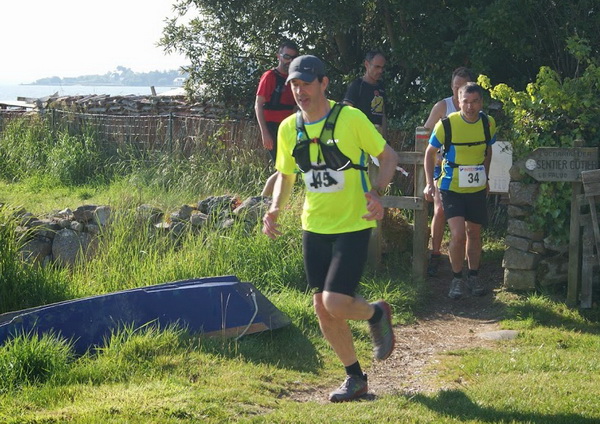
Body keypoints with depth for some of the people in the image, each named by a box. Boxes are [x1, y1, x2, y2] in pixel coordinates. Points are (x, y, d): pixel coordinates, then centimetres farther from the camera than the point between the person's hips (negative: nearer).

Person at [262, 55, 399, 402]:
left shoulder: (351, 118, -13)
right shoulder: (289, 128, 2)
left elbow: (389, 157, -4)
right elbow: (285, 176, 15)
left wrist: (377, 192, -21)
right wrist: (275, 209, -3)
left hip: (353, 226, -5)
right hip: (314, 227, 6)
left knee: (336, 304, -15)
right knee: (322, 308, 7)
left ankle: (377, 314, 19)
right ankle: (355, 378, 24)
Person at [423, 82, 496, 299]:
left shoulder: (488, 124, -5)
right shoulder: (447, 124, -17)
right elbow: (430, 152, -4)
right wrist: (429, 183, -12)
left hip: (477, 189, 4)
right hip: (451, 188, -4)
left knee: (474, 233, 13)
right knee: (458, 234, -15)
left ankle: (473, 277, 29)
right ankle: (457, 279, 3)